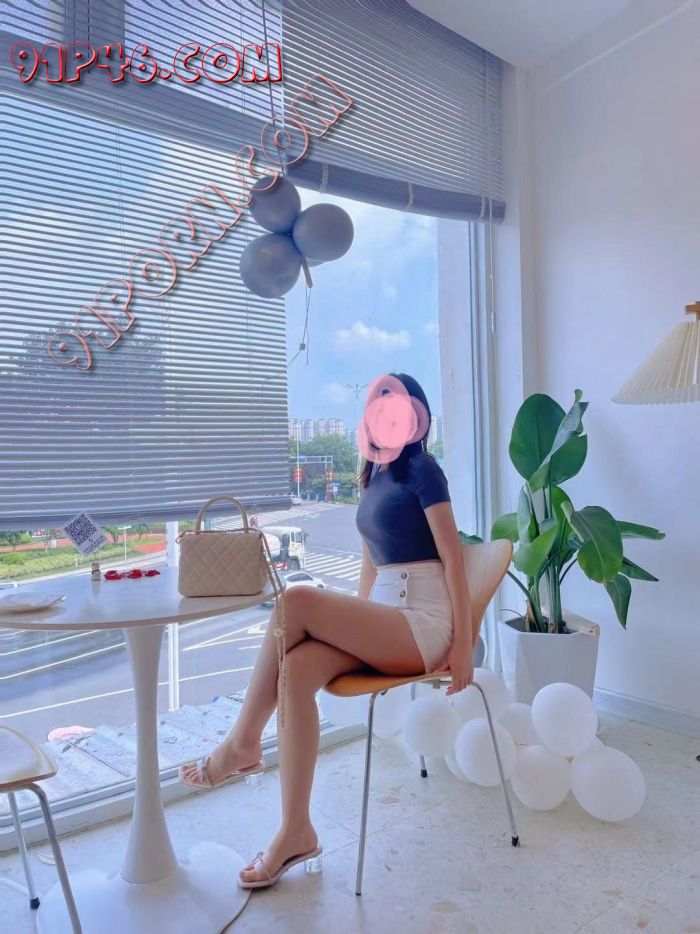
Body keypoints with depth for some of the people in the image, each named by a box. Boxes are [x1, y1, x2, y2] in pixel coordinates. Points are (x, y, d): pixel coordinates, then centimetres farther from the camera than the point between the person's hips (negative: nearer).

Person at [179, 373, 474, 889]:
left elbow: (453, 558, -11)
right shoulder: (373, 477, 17)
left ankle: (242, 743, -9)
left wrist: (463, 643, -15)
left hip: (423, 622, -7)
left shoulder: (423, 469, -5)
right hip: (383, 616, 7)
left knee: (296, 601, -24)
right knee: (296, 668, -21)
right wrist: (353, 625, 14)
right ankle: (296, 831, -14)